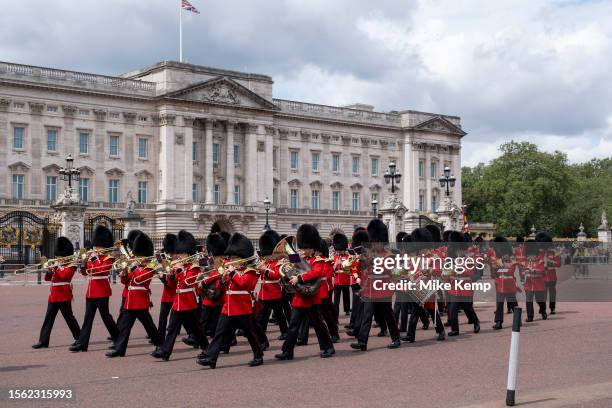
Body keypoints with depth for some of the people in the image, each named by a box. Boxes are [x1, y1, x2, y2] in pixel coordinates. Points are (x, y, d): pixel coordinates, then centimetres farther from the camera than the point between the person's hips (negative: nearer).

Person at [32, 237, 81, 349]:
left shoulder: (71, 265, -5)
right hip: (53, 296, 7)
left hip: (64, 296, -7)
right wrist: (49, 270, -4)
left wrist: (56, 268, -13)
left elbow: (64, 275, -23)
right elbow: (47, 278, 15)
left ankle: (79, 338, 12)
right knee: (48, 319, 3)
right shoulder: (57, 266, 17)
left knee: (69, 317, 0)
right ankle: (43, 341, 2)